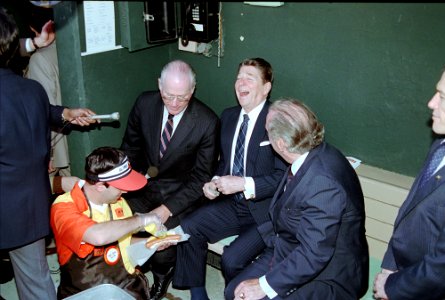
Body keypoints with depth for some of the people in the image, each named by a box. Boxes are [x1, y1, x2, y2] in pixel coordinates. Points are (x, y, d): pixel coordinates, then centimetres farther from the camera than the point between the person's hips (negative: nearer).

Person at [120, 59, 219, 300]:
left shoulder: (207, 122, -18)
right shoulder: (144, 103, -8)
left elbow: (202, 176, -12)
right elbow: (130, 146, 9)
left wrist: (168, 208, -20)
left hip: (180, 193, -3)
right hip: (144, 183, 3)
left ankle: (162, 274, 14)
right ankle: (143, 263, 12)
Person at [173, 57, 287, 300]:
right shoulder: (228, 116, 9)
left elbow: (284, 176, -18)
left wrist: (243, 184, -23)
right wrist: (215, 182, 0)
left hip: (265, 210, -7)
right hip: (231, 204, 7)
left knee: (232, 259, -22)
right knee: (188, 228, -9)